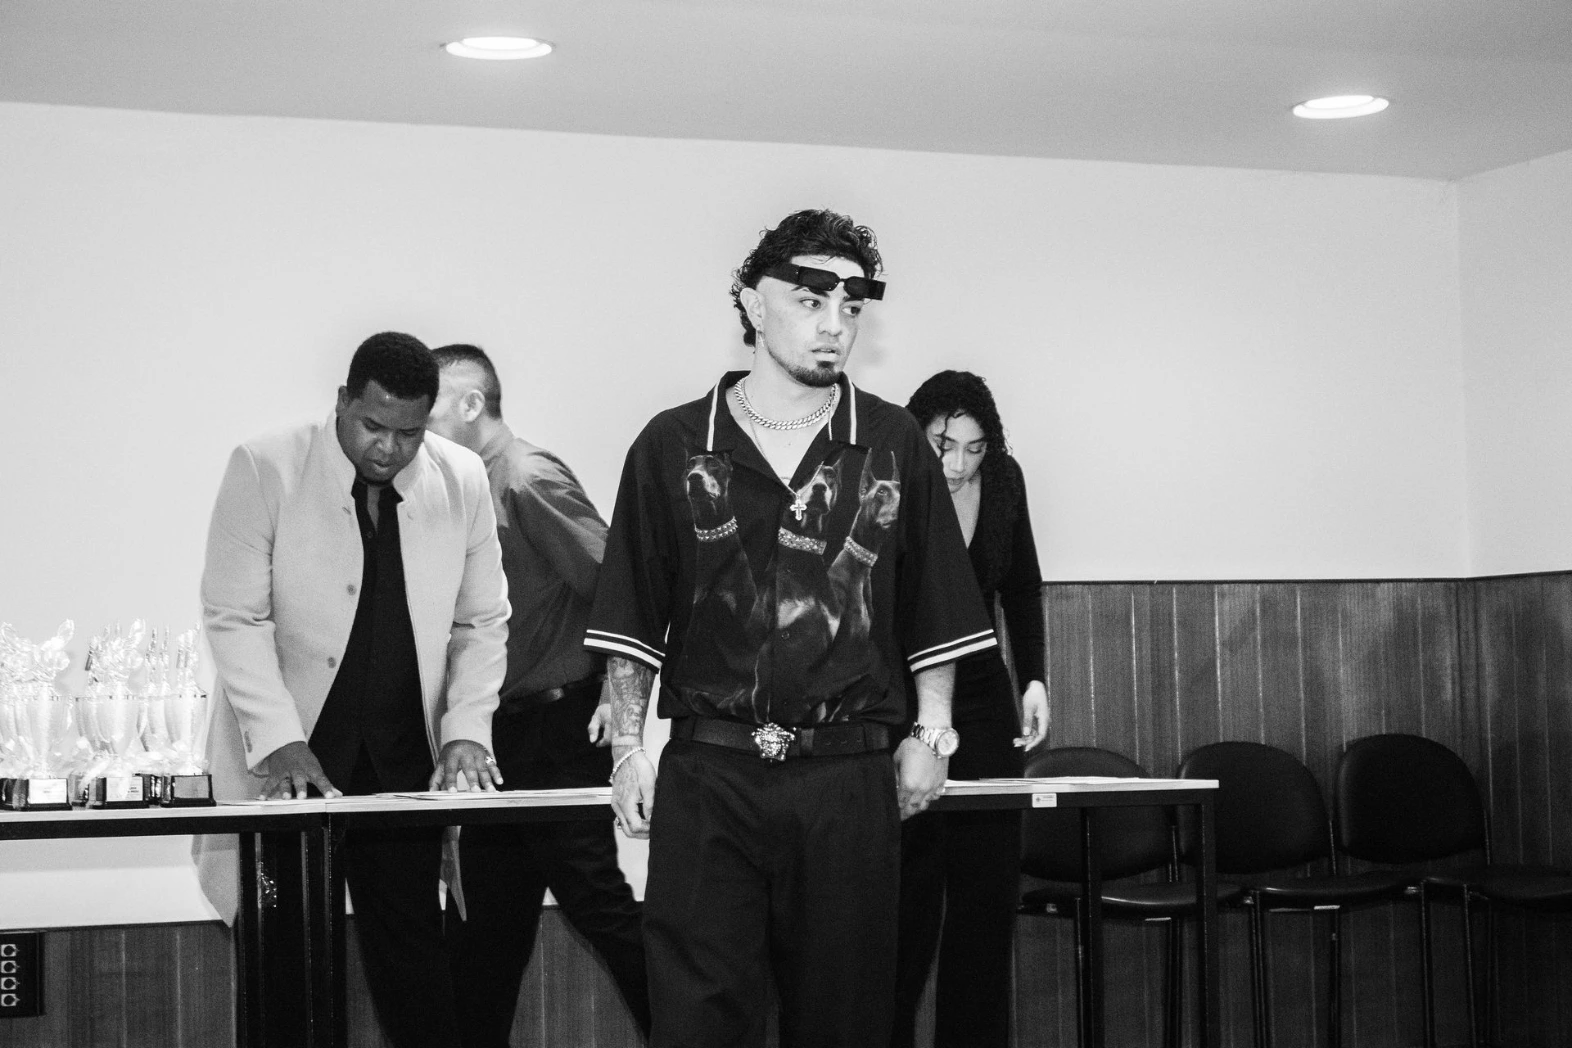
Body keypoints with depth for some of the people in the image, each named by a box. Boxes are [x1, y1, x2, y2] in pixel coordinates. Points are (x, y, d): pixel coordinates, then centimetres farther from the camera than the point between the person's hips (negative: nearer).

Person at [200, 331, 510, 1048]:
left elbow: (481, 624, 9)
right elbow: (234, 617, -9)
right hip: (284, 761, -2)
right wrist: (279, 740, -18)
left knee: (412, 948, 1)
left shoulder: (463, 482, 2)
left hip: (406, 760, 3)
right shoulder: (264, 470, -8)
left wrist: (466, 731, -4)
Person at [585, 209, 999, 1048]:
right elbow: (632, 619, 6)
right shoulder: (675, 445, 4)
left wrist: (930, 733, 4)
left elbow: (935, 611, 10)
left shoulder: (892, 445, 6)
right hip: (707, 774, -1)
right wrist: (627, 745, 1)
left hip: (850, 777, 1)